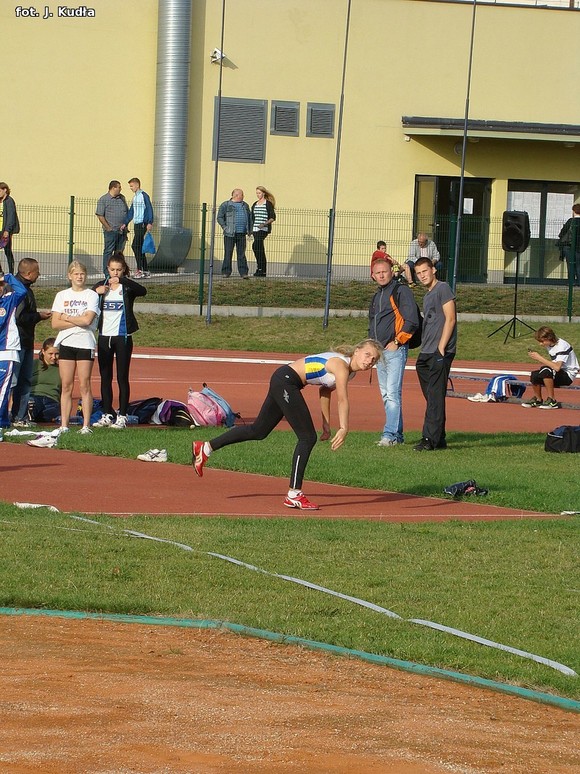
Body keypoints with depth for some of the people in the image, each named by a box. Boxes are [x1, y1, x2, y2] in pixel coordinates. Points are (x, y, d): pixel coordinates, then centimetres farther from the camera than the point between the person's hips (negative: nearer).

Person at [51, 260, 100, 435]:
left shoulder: (92, 295, 2)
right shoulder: (61, 295, 10)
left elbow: (87, 319, -12)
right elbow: (55, 323, 1)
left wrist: (66, 317, -2)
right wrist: (78, 321, -7)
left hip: (85, 344, -2)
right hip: (66, 343, 2)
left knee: (84, 385, -4)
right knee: (66, 386, 1)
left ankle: (86, 425, -4)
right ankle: (64, 425, 2)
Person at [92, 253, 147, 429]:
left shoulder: (127, 287, -4)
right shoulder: (101, 286, 8)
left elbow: (142, 291, -24)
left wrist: (121, 280, -36)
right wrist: (96, 292, -16)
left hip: (123, 337, -4)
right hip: (104, 336, 4)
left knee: (122, 378, -1)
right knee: (105, 378, 7)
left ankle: (122, 417, 2)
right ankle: (107, 415, 14)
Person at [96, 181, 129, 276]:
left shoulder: (122, 198, 14)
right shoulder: (103, 200, -4)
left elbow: (127, 213, 22)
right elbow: (100, 215, -8)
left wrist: (125, 225, 11)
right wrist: (108, 228, -12)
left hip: (122, 231, 6)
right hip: (111, 231, -6)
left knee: (119, 252, 8)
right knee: (108, 251, -4)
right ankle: (107, 273, -2)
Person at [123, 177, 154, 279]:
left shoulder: (144, 195, -9)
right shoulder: (135, 197, 17)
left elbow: (149, 209, -14)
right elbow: (131, 212, 22)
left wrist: (150, 223, -21)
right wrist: (125, 223, 17)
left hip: (142, 224, -9)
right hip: (136, 224, 9)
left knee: (135, 246, -15)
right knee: (139, 247, 9)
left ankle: (140, 270, -14)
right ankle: (145, 271, 12)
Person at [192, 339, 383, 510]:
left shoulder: (351, 370, 11)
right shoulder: (341, 366, -19)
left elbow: (325, 391, 21)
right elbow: (343, 400, -32)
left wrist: (326, 424, 21)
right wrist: (343, 429, -41)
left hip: (282, 382, 10)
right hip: (285, 380, -10)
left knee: (258, 431, 17)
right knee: (307, 437, -12)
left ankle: (205, 448, 26)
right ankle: (294, 495, -10)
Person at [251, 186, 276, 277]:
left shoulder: (268, 204, -3)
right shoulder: (255, 204, 16)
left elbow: (273, 217, -6)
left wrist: (265, 223, -21)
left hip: (264, 229, -7)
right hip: (255, 229, 7)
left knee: (255, 245, -24)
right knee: (260, 249, 6)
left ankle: (260, 268, -19)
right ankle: (263, 271, 10)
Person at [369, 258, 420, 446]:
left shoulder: (401, 291, -6)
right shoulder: (376, 297, 20)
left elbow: (411, 321, -13)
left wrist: (397, 341, -14)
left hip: (395, 350, -9)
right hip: (379, 351, 9)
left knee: (392, 393, -15)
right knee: (386, 395, 10)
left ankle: (390, 434, -20)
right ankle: (397, 435, 15)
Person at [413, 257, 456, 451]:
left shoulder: (443, 289, -5)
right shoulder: (427, 296, 22)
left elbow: (450, 319, -13)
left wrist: (441, 348, -17)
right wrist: (424, 350, 15)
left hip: (440, 353, -9)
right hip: (426, 354, 9)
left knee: (435, 397, -11)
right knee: (432, 398, 10)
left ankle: (430, 439, -14)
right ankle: (439, 440, 15)